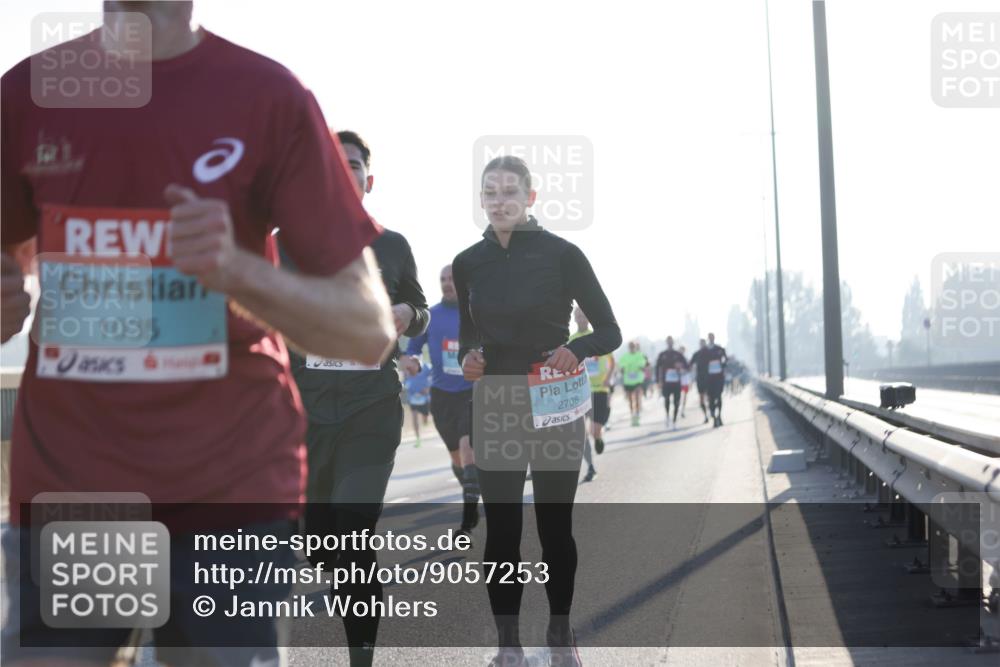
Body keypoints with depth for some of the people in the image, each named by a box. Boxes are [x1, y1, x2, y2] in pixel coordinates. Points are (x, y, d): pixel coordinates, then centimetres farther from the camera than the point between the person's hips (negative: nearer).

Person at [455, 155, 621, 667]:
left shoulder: (561, 254, -8)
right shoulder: (468, 263, 3)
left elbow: (609, 332, -3)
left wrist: (575, 351, -22)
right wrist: (467, 356, -6)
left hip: (555, 409, -2)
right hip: (494, 409, 2)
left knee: (555, 525, 7)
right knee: (501, 528, 1)